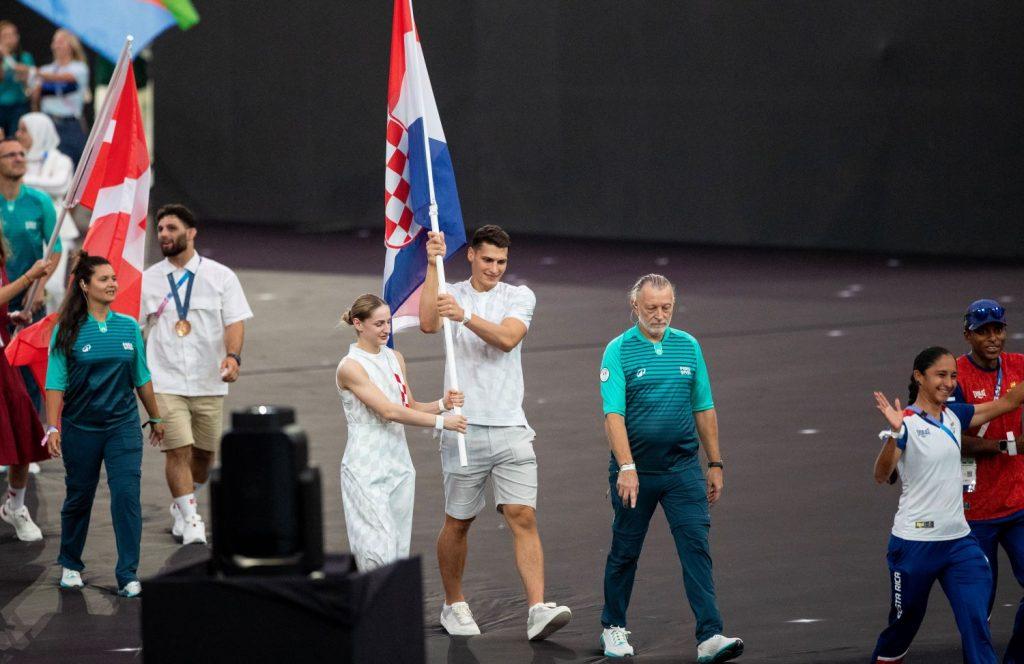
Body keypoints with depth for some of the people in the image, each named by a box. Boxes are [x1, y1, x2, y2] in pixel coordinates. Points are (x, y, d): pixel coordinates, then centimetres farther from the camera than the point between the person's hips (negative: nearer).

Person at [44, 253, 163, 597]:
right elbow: (56, 384, -9)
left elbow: (142, 379, 12)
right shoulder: (68, 331, -7)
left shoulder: (129, 327, 3)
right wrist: (53, 428, -15)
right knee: (79, 497, 11)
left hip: (123, 426, 2)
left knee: (127, 495, -9)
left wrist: (155, 418, 17)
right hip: (81, 428, -2)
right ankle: (70, 565, 32)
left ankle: (128, 575, -5)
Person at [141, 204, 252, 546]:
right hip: (166, 380, -1)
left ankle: (181, 506, 33)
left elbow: (235, 321, -3)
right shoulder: (148, 280, 5)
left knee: (204, 453, 9)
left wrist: (233, 356, -21)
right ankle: (189, 520, -9)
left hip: (209, 381, 1)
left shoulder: (220, 276, 2)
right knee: (178, 449, -14)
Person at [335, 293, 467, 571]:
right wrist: (440, 421, -23)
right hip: (366, 471, -7)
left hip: (399, 463, 7)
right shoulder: (350, 367, -12)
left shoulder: (395, 358, 11)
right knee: (379, 553, -15)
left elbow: (410, 407, 17)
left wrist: (441, 404, -3)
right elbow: (388, 411, -19)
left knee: (400, 550, 6)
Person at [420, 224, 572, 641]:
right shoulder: (451, 294, 4)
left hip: (510, 427, 0)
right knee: (458, 522, 9)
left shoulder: (520, 297, 5)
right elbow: (428, 324, -18)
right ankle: (454, 605, 26)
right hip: (464, 429, 0)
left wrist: (465, 315, -28)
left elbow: (506, 338, -14)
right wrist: (433, 265, -19)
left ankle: (538, 610, -15)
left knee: (523, 517, -9)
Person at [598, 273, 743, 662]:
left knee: (696, 547, -8)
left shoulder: (688, 346, 7)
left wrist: (715, 464, 11)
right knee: (625, 551, 10)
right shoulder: (619, 351, -5)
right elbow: (614, 414, -14)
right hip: (635, 470, -2)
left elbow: (704, 409, 12)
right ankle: (613, 627, 27)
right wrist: (626, 467, -24)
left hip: (683, 468, 2)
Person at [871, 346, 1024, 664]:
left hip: (958, 539, 5)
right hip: (915, 541, -5)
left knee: (976, 624, -8)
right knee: (903, 626, 9)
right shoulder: (905, 422, -11)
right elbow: (882, 475, -24)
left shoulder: (953, 415, 8)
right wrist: (894, 433, -40)